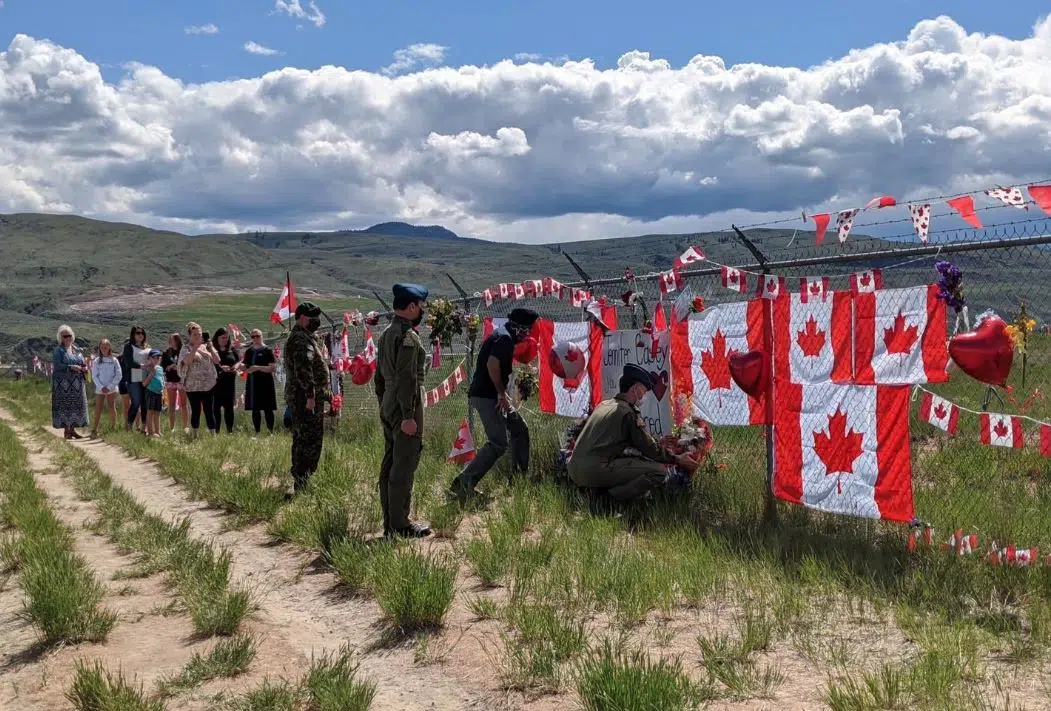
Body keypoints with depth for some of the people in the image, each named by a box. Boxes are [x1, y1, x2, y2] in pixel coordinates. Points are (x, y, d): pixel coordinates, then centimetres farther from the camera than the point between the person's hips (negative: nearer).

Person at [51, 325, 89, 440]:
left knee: (76, 405, 6)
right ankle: (66, 430, 0)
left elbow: (82, 363, 21)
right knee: (65, 405, -5)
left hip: (76, 383, 6)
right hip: (63, 382, -6)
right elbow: (57, 365, -15)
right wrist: (71, 367, -24)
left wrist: (84, 368, -2)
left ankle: (72, 429, 14)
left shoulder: (76, 349, 14)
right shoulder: (59, 351, -4)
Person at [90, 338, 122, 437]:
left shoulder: (114, 360, 2)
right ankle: (95, 429, -1)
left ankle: (113, 427, 10)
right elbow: (94, 376, 2)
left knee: (111, 408, 2)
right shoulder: (97, 361, 4)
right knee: (98, 409, -1)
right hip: (99, 389, 1)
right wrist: (101, 387, -10)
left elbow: (119, 375, -2)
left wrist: (109, 387, -9)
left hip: (112, 389, -1)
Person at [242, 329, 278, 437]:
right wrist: (242, 366, -4)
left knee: (267, 409, -3)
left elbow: (272, 367, -10)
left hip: (265, 383, -5)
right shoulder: (249, 351, 12)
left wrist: (258, 368, -21)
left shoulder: (267, 350, -3)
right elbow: (245, 366, 20)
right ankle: (257, 433, 13)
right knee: (255, 409, 7)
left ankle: (271, 432, 2)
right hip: (252, 383, 5)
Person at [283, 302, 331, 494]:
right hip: (306, 398, -11)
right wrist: (310, 395, -30)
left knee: (301, 440, 16)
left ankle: (299, 481, 24)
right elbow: (303, 368, -27)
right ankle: (302, 483, -9)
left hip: (299, 398, 11)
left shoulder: (305, 337, 21)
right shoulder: (301, 339, -15)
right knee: (310, 441, -10)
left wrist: (324, 393, 28)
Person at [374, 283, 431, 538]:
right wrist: (408, 416, -21)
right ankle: (400, 525, -3)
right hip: (405, 407, -10)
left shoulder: (386, 334, 15)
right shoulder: (408, 336, -15)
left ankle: (390, 523, 18)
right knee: (404, 468, -6)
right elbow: (406, 379, -21)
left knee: (389, 465, 12)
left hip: (388, 407, 10)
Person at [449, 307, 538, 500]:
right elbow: (492, 365, -27)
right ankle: (463, 483, -15)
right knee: (499, 443, -13)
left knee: (520, 429, 19)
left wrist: (501, 393, 14)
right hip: (486, 397, -11)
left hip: (492, 395, 11)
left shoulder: (502, 335, 18)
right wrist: (502, 393, -20)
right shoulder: (505, 338, -14)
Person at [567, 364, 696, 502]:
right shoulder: (629, 412, -4)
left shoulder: (603, 405, 22)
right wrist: (677, 460, 11)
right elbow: (648, 448, -1)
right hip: (596, 470, -9)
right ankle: (612, 498, -11)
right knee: (659, 471, -11)